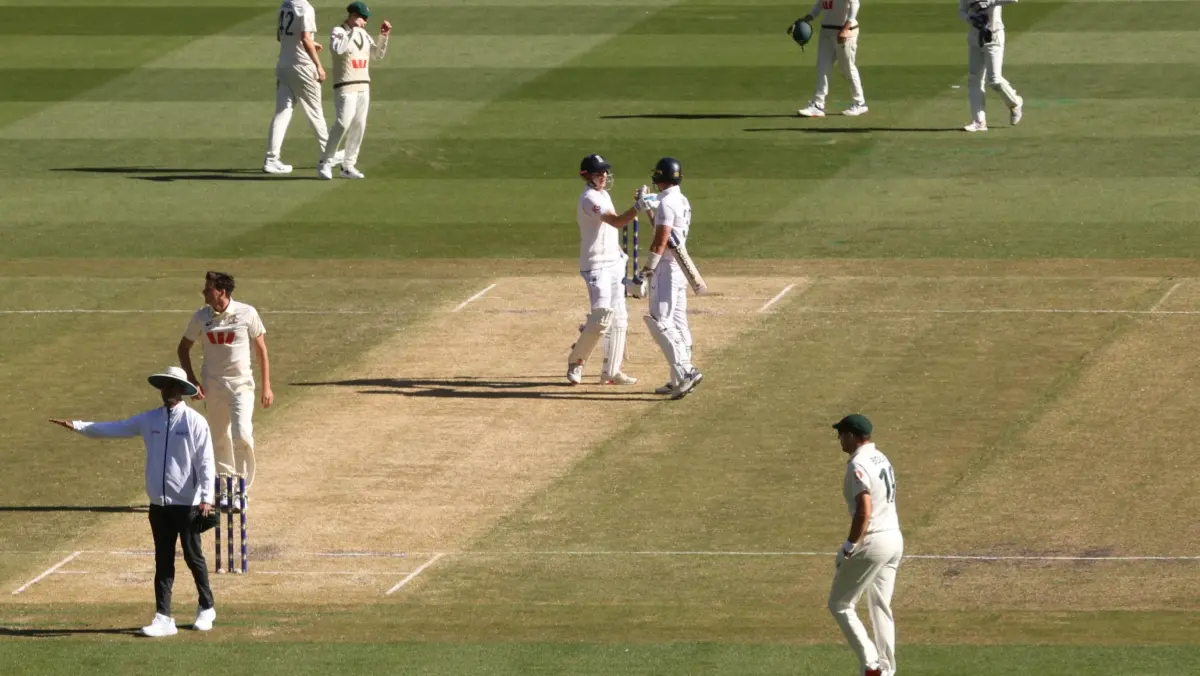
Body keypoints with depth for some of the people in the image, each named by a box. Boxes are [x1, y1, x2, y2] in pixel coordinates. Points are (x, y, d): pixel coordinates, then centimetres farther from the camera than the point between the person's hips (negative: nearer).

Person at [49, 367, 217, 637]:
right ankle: (163, 618, 6)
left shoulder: (195, 422, -7)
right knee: (163, 562, 5)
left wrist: (206, 497, -18)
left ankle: (206, 609, 23)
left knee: (193, 557, 6)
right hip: (159, 504, 5)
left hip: (187, 504, -5)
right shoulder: (150, 420, 8)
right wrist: (76, 426, 4)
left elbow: (205, 461, -10)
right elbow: (114, 429, 11)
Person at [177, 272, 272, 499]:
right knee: (221, 438, 9)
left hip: (241, 384, -3)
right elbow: (183, 348, 11)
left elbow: (261, 349, -1)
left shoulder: (247, 314, -8)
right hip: (213, 385, 3)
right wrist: (192, 380, -1)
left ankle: (242, 487, -6)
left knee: (242, 435, -17)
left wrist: (266, 386, -3)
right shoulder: (201, 317, -1)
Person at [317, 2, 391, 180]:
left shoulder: (363, 34, 14)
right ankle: (325, 163, -11)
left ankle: (348, 166, 10)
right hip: (345, 86, -7)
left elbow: (378, 54, 15)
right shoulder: (338, 32, -7)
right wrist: (353, 31, -22)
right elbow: (338, 49, -26)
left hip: (363, 86, 7)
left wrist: (384, 36, 2)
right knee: (343, 123, -19)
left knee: (359, 126, 4)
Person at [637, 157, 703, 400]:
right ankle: (679, 380, 13)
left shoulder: (666, 203, -16)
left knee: (660, 322, -12)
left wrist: (646, 270, -16)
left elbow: (660, 241, -20)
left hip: (666, 268, -10)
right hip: (679, 268, 10)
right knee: (677, 323, 11)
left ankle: (685, 371, -21)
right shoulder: (682, 202, 13)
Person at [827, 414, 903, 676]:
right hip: (895, 538, 9)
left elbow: (864, 511, -24)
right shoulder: (881, 459, 14)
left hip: (873, 541, -9)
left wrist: (849, 547, -19)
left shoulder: (858, 465, -16)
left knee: (839, 604, 0)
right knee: (880, 607, 15)